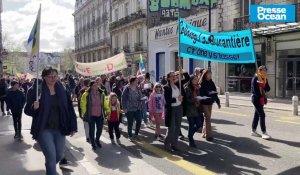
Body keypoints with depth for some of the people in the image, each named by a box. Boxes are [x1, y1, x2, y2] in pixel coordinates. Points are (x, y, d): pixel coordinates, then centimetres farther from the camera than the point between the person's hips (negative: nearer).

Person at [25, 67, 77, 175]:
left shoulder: (62, 90, 2)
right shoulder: (36, 90, -8)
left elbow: (69, 109, 3)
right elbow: (27, 110, -5)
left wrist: (73, 127, 1)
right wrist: (34, 107, -27)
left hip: (59, 129, 4)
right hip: (44, 129, -4)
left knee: (59, 155, 13)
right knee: (51, 157, -10)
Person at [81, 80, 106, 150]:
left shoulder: (101, 93, 0)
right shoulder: (86, 94, -12)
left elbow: (104, 103, 9)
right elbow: (83, 104, -4)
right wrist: (84, 112, -5)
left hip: (100, 115, 3)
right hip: (91, 115, -3)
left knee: (100, 129, 13)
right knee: (92, 130, 7)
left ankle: (97, 140, 40)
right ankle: (93, 143, 27)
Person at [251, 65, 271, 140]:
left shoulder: (265, 78, 12)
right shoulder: (255, 78, -11)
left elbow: (268, 89, 7)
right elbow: (254, 89, -16)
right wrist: (260, 96, -13)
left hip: (262, 98, 8)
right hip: (256, 98, -8)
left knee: (257, 114, 12)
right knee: (262, 115, -11)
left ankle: (253, 131, 20)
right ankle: (264, 133, -9)